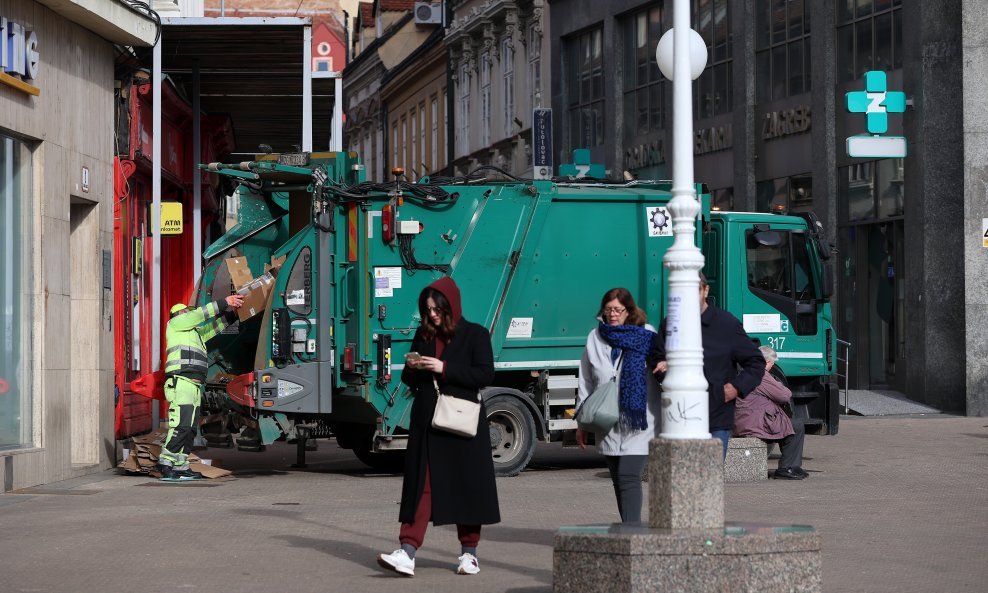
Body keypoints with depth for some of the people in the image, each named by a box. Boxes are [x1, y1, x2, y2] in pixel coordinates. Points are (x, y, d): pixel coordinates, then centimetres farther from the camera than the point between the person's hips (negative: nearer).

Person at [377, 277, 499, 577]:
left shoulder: (475, 335, -1)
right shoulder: (423, 335, 12)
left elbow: (485, 375, -11)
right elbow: (409, 380, 17)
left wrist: (444, 368, -16)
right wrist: (411, 369, -6)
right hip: (426, 424, 3)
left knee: (466, 485, 4)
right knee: (420, 485, -3)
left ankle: (469, 552, 17)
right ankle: (407, 553, -10)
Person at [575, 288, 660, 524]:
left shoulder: (647, 337, -1)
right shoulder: (596, 338, 10)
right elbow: (585, 384, 14)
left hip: (640, 421, -4)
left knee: (628, 476, -16)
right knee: (618, 481, 10)